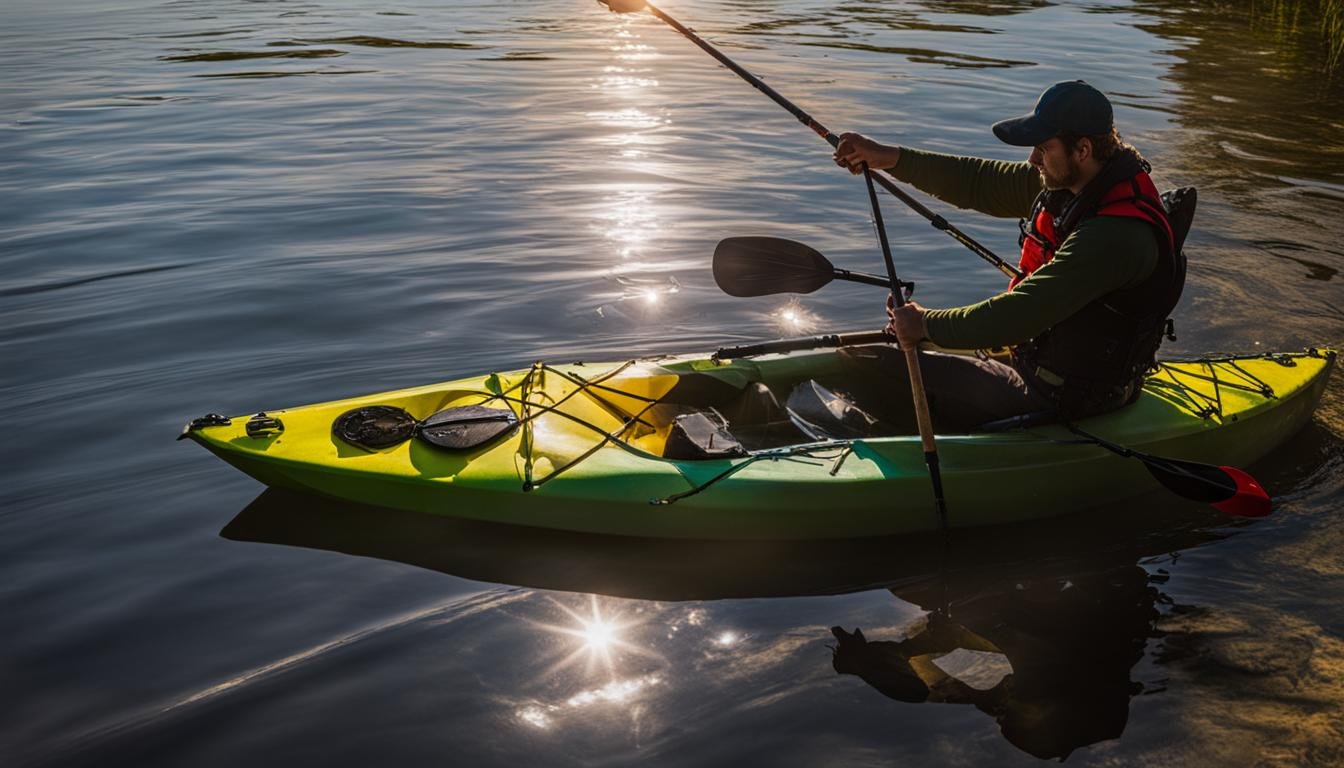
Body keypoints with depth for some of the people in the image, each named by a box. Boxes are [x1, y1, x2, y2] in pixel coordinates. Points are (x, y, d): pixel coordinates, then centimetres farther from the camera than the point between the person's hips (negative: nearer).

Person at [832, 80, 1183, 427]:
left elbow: (1017, 318, -32)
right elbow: (980, 183, 2)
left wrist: (927, 325, -20)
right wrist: (891, 158, -6)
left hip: (1065, 397, -9)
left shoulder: (1116, 235, -32)